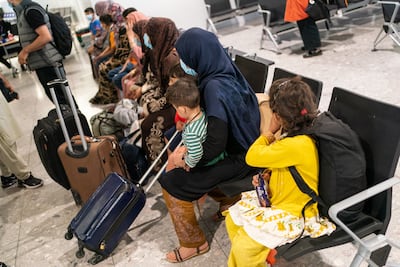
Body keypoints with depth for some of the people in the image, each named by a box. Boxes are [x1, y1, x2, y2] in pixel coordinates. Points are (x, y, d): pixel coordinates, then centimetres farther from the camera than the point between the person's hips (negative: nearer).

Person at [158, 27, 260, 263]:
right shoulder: (227, 72, -2)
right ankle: (232, 199, 36)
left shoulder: (215, 87, -29)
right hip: (242, 146, 9)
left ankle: (194, 243, 14)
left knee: (172, 183, -5)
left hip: (237, 157, -9)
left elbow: (216, 143, -30)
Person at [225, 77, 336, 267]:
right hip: (278, 198, 10)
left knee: (243, 246, -15)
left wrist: (270, 131, -13)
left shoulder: (299, 145, -32)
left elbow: (252, 157, -24)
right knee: (232, 219, 8)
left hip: (295, 214, -9)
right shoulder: (298, 133, -2)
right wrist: (268, 176, -2)